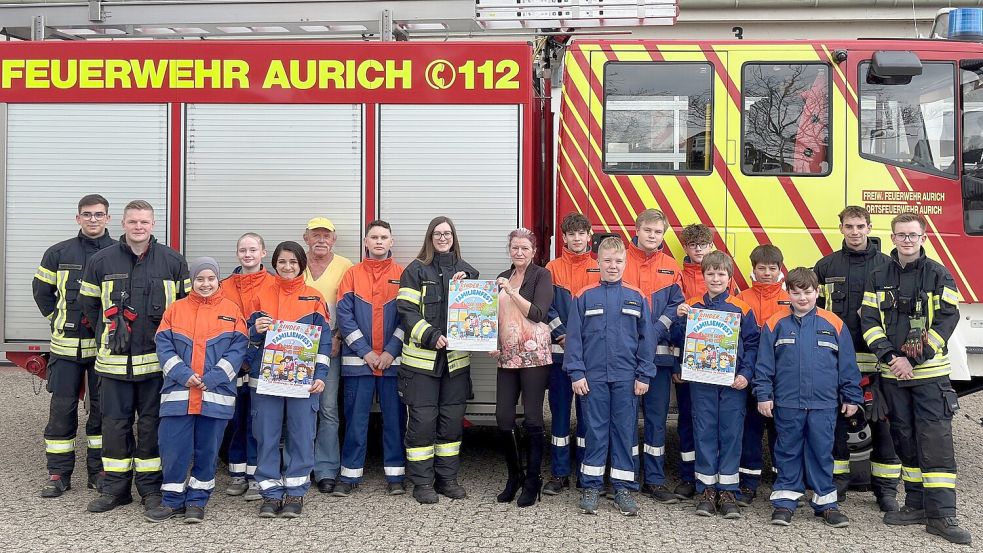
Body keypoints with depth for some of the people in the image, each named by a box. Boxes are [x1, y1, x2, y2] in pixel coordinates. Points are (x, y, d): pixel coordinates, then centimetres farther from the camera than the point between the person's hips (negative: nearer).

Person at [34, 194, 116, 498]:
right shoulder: (59, 253, 5)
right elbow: (41, 290, 15)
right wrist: (58, 321, 8)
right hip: (66, 345, 1)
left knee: (102, 408, 6)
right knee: (62, 408, 3)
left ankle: (99, 471, 17)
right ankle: (58, 473, 13)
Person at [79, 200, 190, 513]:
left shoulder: (173, 261, 1)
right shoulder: (101, 261, 4)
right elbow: (89, 304, 14)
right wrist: (108, 335, 11)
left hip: (157, 359, -1)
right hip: (115, 359, 1)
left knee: (152, 423, 5)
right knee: (115, 423, 7)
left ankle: (151, 487, 16)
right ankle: (115, 488, 18)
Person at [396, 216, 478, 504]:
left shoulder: (466, 270, 12)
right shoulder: (416, 269, -1)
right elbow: (406, 310, -8)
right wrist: (431, 336, -20)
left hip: (456, 357, 4)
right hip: (422, 356, -4)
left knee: (452, 419, 9)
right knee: (422, 420, -1)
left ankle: (447, 478, 21)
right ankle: (422, 482, 10)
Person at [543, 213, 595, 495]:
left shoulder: (599, 269, 6)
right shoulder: (552, 268, 6)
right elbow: (547, 306, -1)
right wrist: (565, 335, -11)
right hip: (559, 351, 0)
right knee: (560, 411, 4)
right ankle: (559, 473, 11)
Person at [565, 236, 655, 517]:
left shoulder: (637, 297, 4)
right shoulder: (585, 297, 1)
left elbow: (646, 338, 4)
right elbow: (574, 336, 0)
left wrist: (644, 375, 0)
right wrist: (576, 373, -6)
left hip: (627, 377, 1)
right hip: (593, 376, -1)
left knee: (625, 431, 6)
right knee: (595, 431, 4)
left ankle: (623, 487, 17)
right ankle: (591, 486, 15)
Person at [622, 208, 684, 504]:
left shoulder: (670, 267, 9)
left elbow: (675, 306, 5)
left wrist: (653, 334, -10)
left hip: (659, 352, 2)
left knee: (657, 416, 6)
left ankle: (654, 480, 14)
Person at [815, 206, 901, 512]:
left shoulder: (887, 265, 5)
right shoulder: (826, 266, 8)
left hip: (876, 360, -1)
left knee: (882, 422, 4)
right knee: (836, 421, 6)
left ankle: (886, 489, 15)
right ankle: (837, 483, 18)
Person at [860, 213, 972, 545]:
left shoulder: (938, 275, 0)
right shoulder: (878, 278, 7)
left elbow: (947, 320, -6)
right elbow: (869, 321, 1)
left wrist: (913, 358, -13)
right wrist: (890, 357, -13)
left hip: (930, 372, -3)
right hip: (892, 373, 3)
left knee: (935, 440, -6)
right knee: (905, 440, 10)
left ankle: (941, 515, -3)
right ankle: (917, 505, 20)